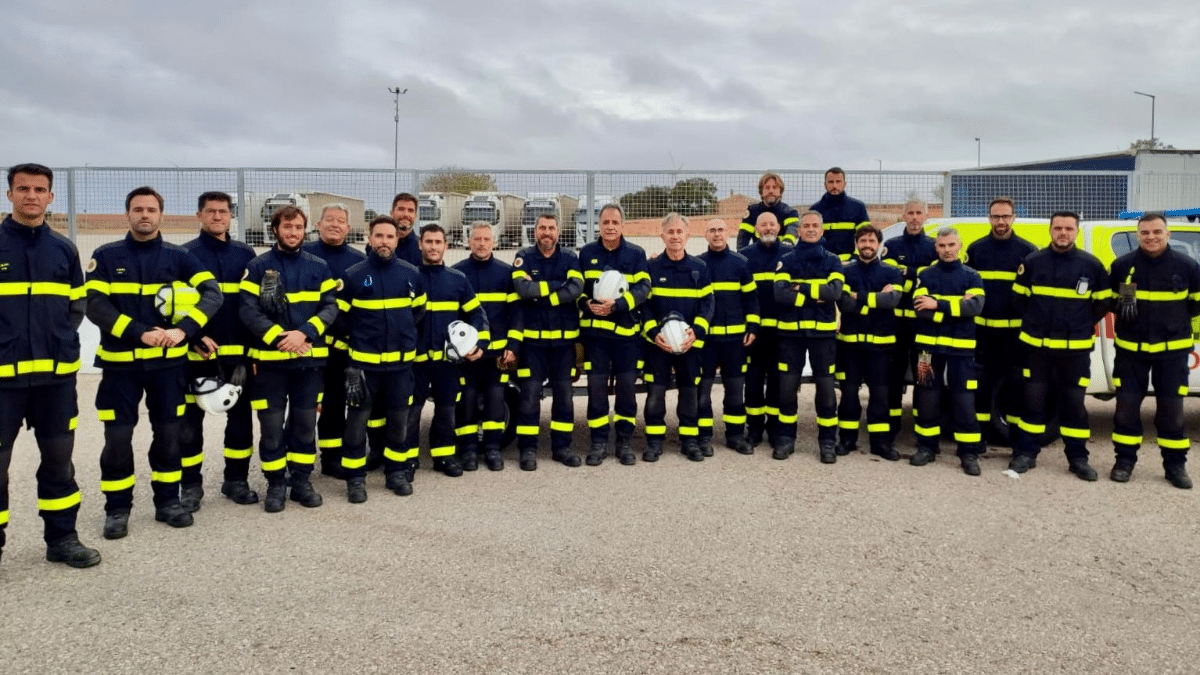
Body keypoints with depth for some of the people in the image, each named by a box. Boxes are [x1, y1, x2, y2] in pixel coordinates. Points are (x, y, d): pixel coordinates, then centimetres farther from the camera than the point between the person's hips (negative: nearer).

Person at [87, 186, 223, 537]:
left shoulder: (178, 256, 3)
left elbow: (213, 292, -8)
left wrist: (184, 329, -23)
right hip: (120, 362, -1)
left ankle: (168, 501, 22)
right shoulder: (106, 256, 1)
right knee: (118, 437, 2)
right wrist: (140, 333, -21)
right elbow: (95, 305, -9)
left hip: (168, 362, 1)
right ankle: (117, 509, 15)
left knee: (168, 433, 8)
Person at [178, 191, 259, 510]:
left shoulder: (246, 255, 9)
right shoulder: (185, 255, -1)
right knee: (190, 420, 4)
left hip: (238, 352, 3)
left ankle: (236, 480, 21)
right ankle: (190, 485, 15)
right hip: (197, 352, -3)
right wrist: (195, 338, -18)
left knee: (241, 417, 9)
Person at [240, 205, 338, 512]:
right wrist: (280, 337, -18)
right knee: (271, 425, 2)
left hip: (309, 358, 2)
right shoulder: (257, 267, 0)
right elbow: (249, 311, -8)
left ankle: (302, 482, 21)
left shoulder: (319, 267, 7)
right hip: (270, 358, -2)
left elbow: (330, 306, 0)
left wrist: (304, 332, -15)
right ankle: (276, 484, 15)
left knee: (305, 423, 9)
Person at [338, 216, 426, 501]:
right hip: (363, 361, -3)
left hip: (401, 360, 3)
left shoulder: (411, 274, 1)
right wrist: (357, 338, 9)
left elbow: (418, 310, 17)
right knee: (358, 419, 1)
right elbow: (340, 316, 2)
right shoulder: (353, 275, -7)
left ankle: (396, 472, 25)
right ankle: (355, 478, 12)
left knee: (399, 418, 11)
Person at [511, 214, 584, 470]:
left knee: (563, 393, 9)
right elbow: (523, 288, -17)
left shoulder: (570, 259, 4)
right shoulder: (524, 257, 1)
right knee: (530, 393, -1)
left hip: (564, 337, 2)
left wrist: (540, 292, -16)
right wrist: (558, 285, -14)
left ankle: (562, 446, 19)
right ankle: (528, 449, 8)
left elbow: (576, 288, -15)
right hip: (532, 338, -2)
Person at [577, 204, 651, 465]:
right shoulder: (586, 253, 8)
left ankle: (625, 441, 17)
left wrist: (616, 305, -22)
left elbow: (643, 288, -7)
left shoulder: (636, 254, 3)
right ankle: (599, 441, 12)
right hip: (595, 329, 1)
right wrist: (587, 303, -10)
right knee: (596, 387, 2)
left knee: (627, 387, 5)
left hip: (627, 331, -1)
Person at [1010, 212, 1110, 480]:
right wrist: (1032, 323, 9)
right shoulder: (1032, 262, 0)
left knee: (1074, 402, 5)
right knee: (1033, 398, 5)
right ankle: (1026, 453, 14)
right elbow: (1019, 297, 10)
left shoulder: (1092, 265, -1)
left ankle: (1078, 457, 15)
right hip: (1037, 345, 1)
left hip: (1076, 348, 0)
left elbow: (1102, 303, 9)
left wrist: (1082, 326, 6)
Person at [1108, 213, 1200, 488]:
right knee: (1126, 406, 3)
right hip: (1130, 349, 1)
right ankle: (1125, 460, 15)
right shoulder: (1122, 265, -3)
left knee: (1172, 408, 4)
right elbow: (1110, 300, 13)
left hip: (1173, 350, -1)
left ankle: (1175, 465, 15)